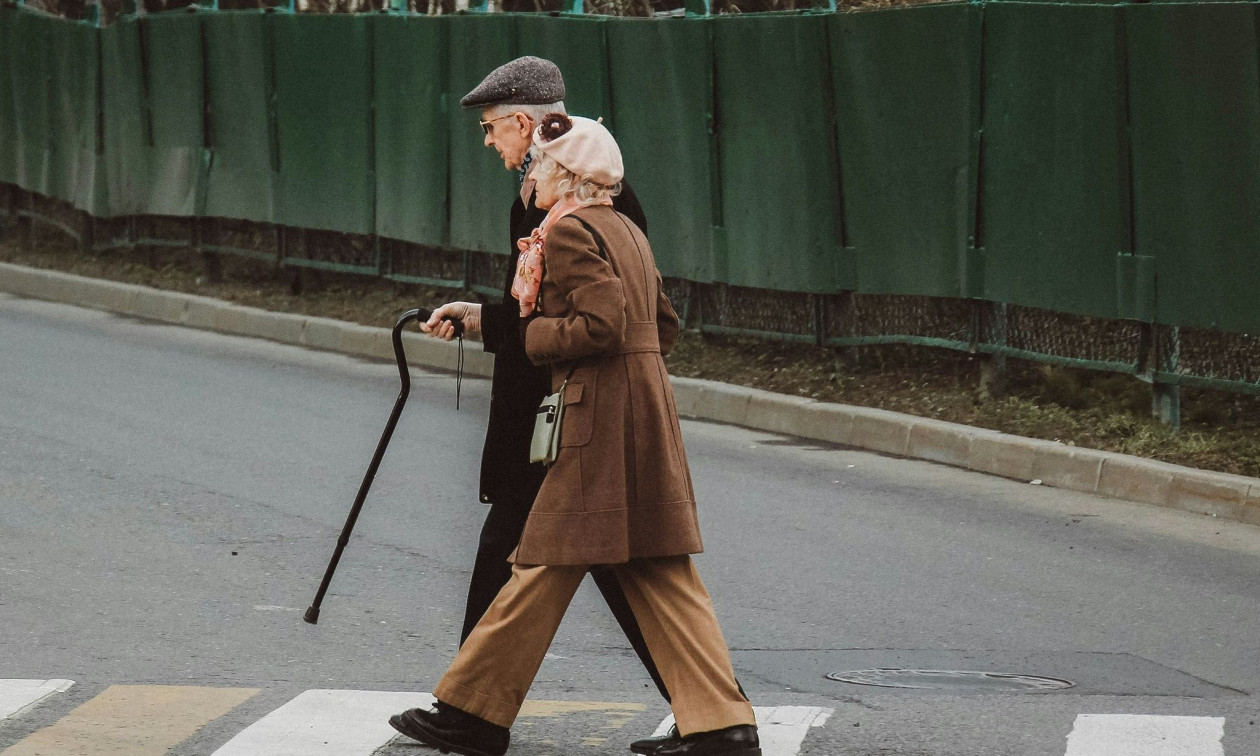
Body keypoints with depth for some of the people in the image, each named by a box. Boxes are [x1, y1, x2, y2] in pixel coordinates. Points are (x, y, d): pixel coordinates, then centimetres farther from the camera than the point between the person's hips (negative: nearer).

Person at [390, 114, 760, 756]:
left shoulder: (568, 231, -10)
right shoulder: (626, 230, 17)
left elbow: (602, 326, -21)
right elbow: (665, 328, 21)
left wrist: (531, 334, -6)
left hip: (600, 415, -9)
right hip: (648, 411, 9)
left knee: (548, 564, -2)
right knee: (659, 576, 7)